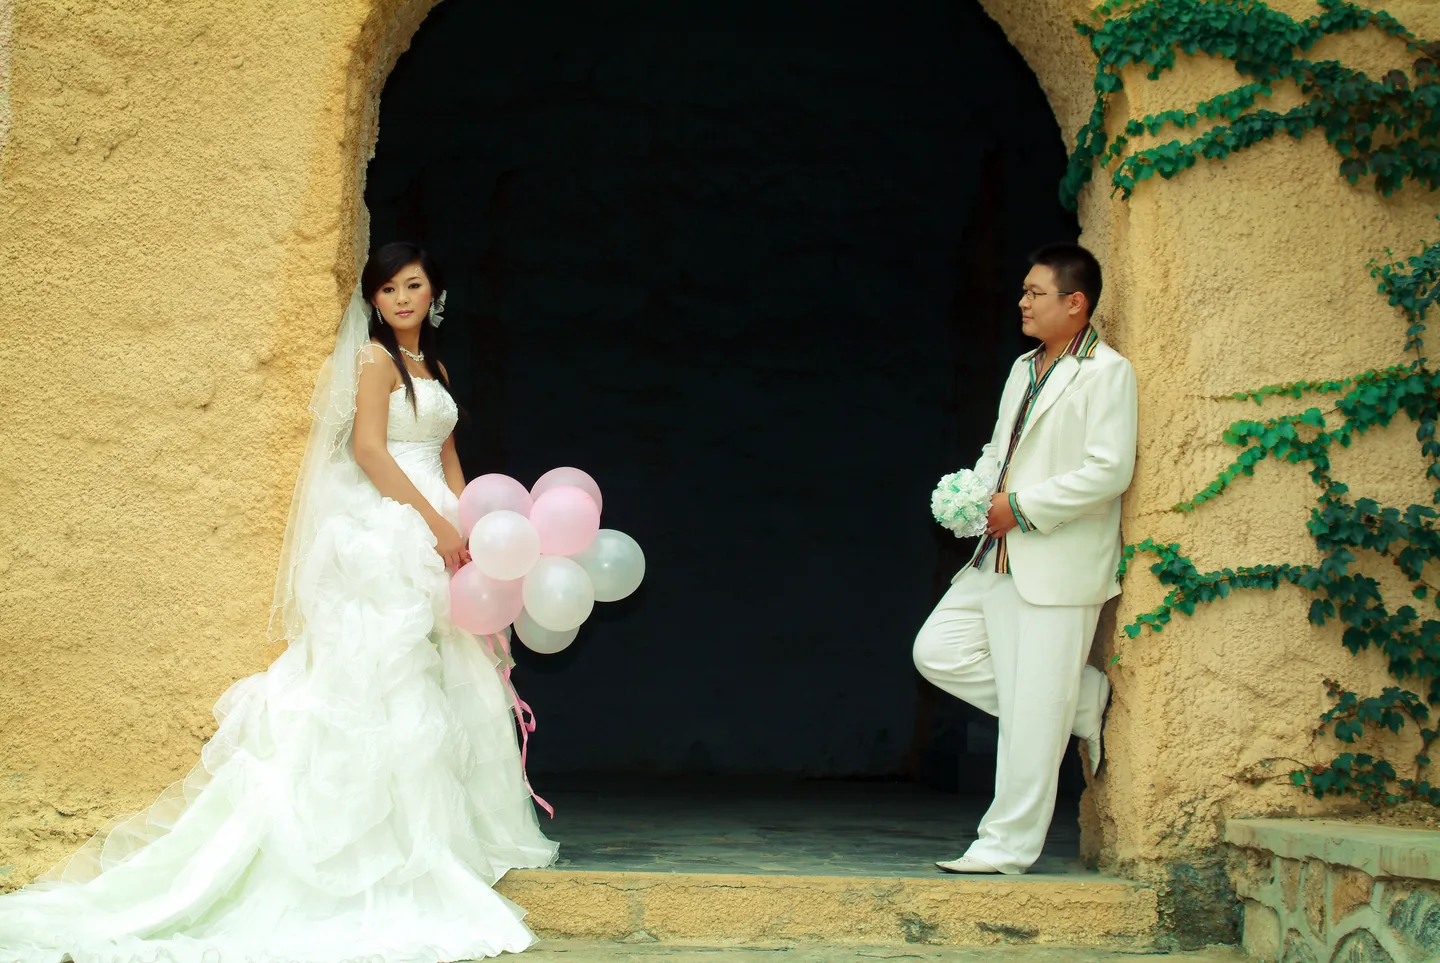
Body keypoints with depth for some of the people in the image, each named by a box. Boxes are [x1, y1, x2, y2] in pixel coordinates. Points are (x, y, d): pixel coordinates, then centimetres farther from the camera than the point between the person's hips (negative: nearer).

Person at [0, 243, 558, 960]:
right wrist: (437, 524, -15)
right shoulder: (374, 357, -5)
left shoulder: (435, 369, 20)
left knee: (445, 681, 9)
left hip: (432, 539, 8)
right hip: (386, 534, -8)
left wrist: (469, 526, 6)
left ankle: (444, 832, 15)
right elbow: (368, 449, -14)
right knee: (389, 677, -9)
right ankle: (397, 842, -7)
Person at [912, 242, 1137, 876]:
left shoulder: (1106, 373, -9)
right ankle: (1087, 701, 13)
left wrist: (1021, 505, -16)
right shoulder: (1024, 369, 18)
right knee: (937, 650, 5)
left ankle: (1007, 846, 5)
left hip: (1058, 567, -9)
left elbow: (1110, 471, -18)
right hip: (1000, 558, 9)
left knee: (1032, 710, -5)